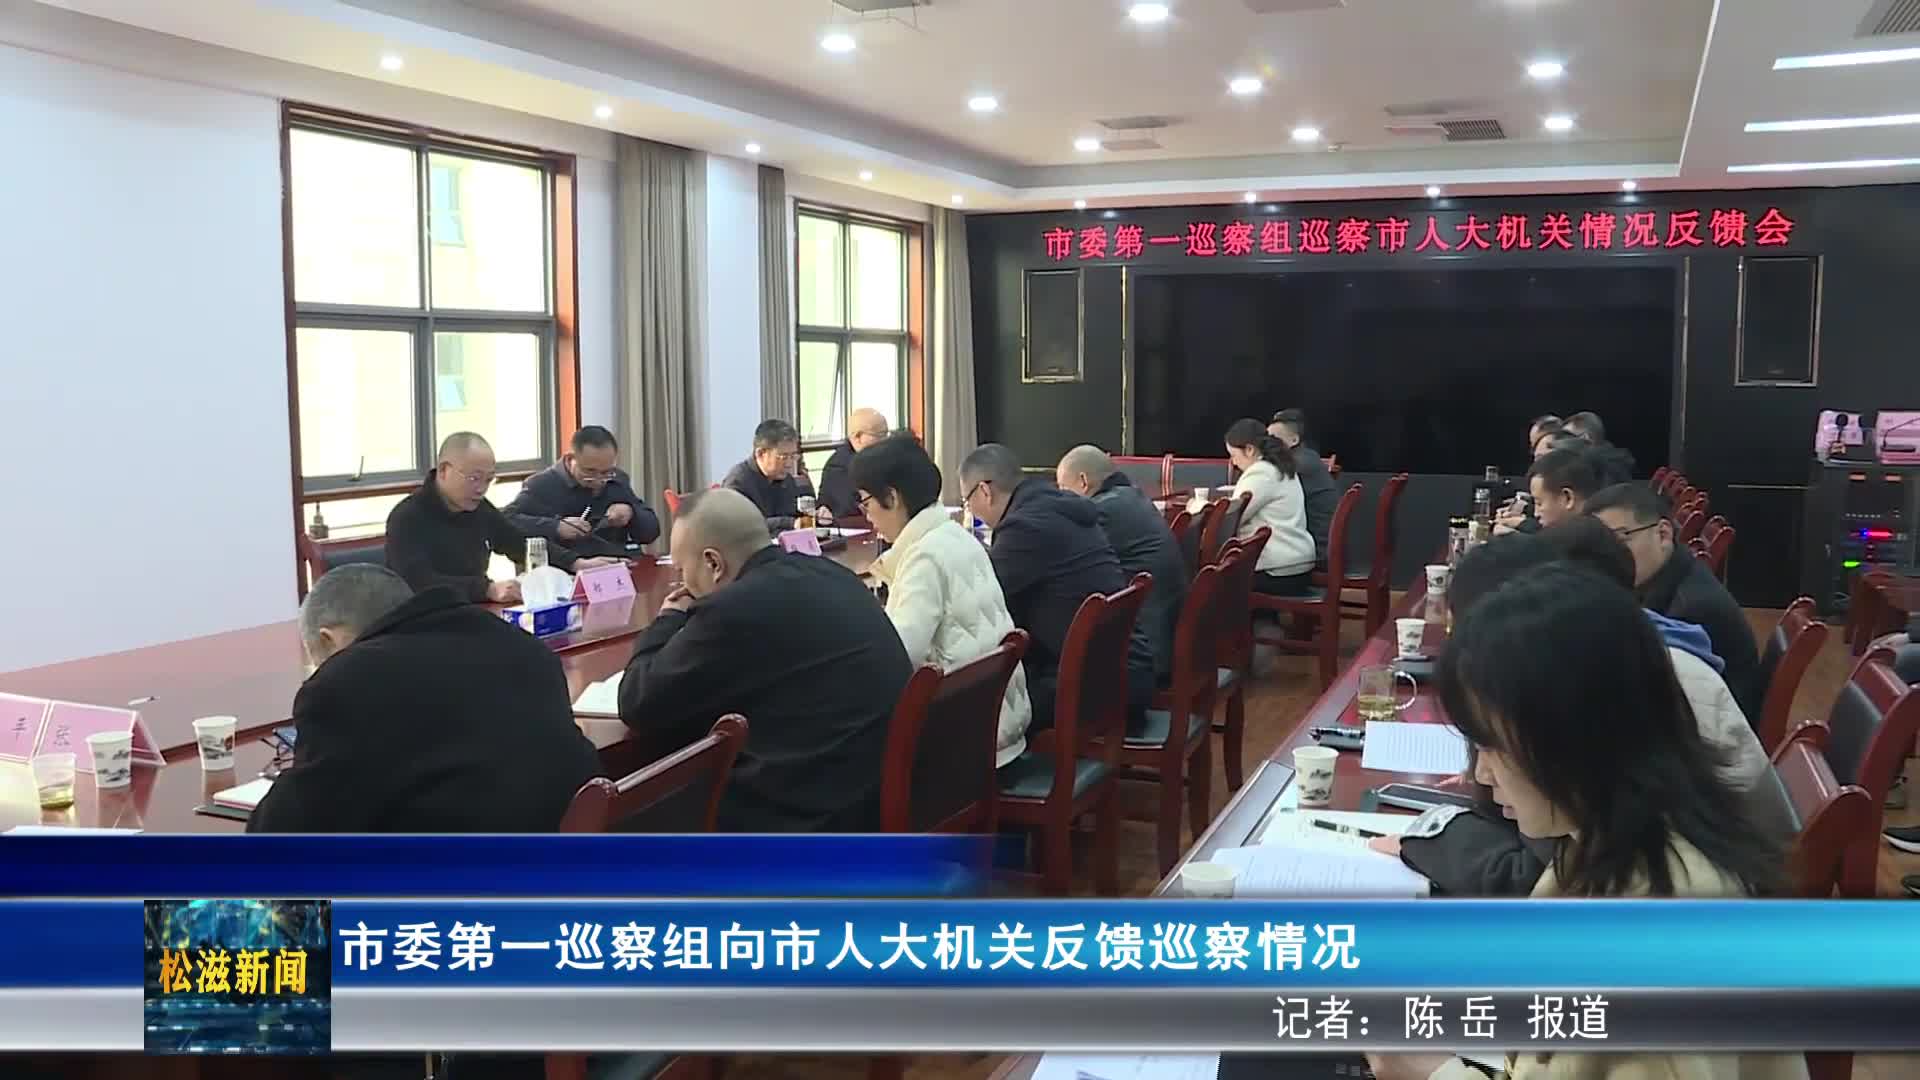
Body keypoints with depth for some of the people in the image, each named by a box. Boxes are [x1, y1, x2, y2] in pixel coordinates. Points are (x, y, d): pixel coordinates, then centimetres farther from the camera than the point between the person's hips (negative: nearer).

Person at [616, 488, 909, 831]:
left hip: (810, 815, -9)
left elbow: (639, 707, -6)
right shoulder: (830, 575, 8)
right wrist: (688, 621, 20)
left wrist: (669, 620, 9)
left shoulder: (734, 608, -18)